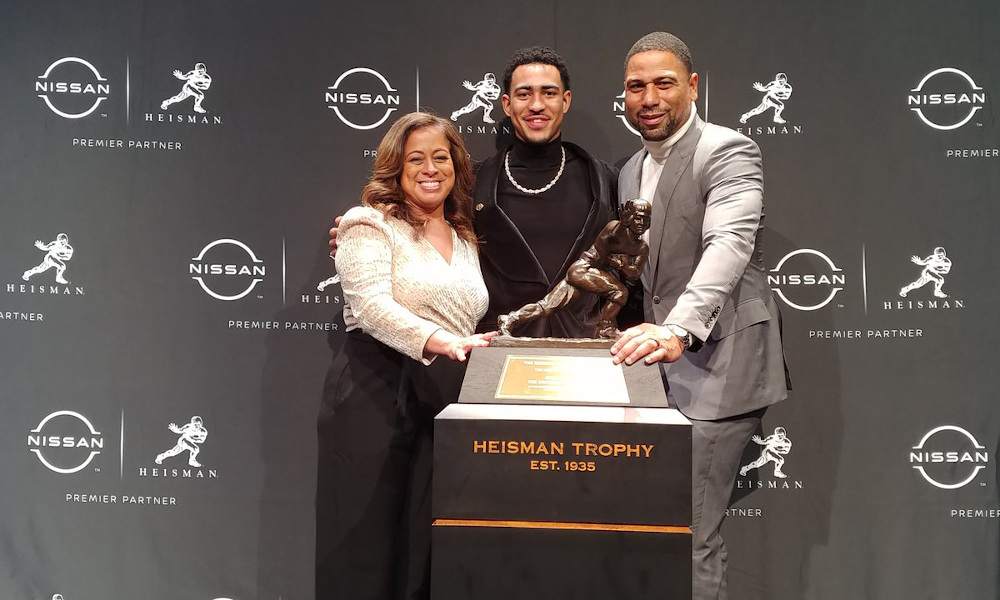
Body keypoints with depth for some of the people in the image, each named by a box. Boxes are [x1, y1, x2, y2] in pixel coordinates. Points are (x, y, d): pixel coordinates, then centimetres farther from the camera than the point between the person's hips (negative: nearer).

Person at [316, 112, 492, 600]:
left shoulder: (464, 239, 17)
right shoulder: (372, 225, -3)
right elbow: (371, 306, -19)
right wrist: (440, 341, -31)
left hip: (444, 398, 6)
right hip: (376, 395, -6)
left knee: (427, 547, 7)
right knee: (367, 542, -2)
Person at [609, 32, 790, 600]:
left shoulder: (728, 151, -10)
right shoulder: (632, 171, 17)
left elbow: (729, 244, -27)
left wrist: (677, 329, -42)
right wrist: (644, 335, 14)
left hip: (717, 367, -8)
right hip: (662, 366, 9)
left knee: (691, 534, -10)